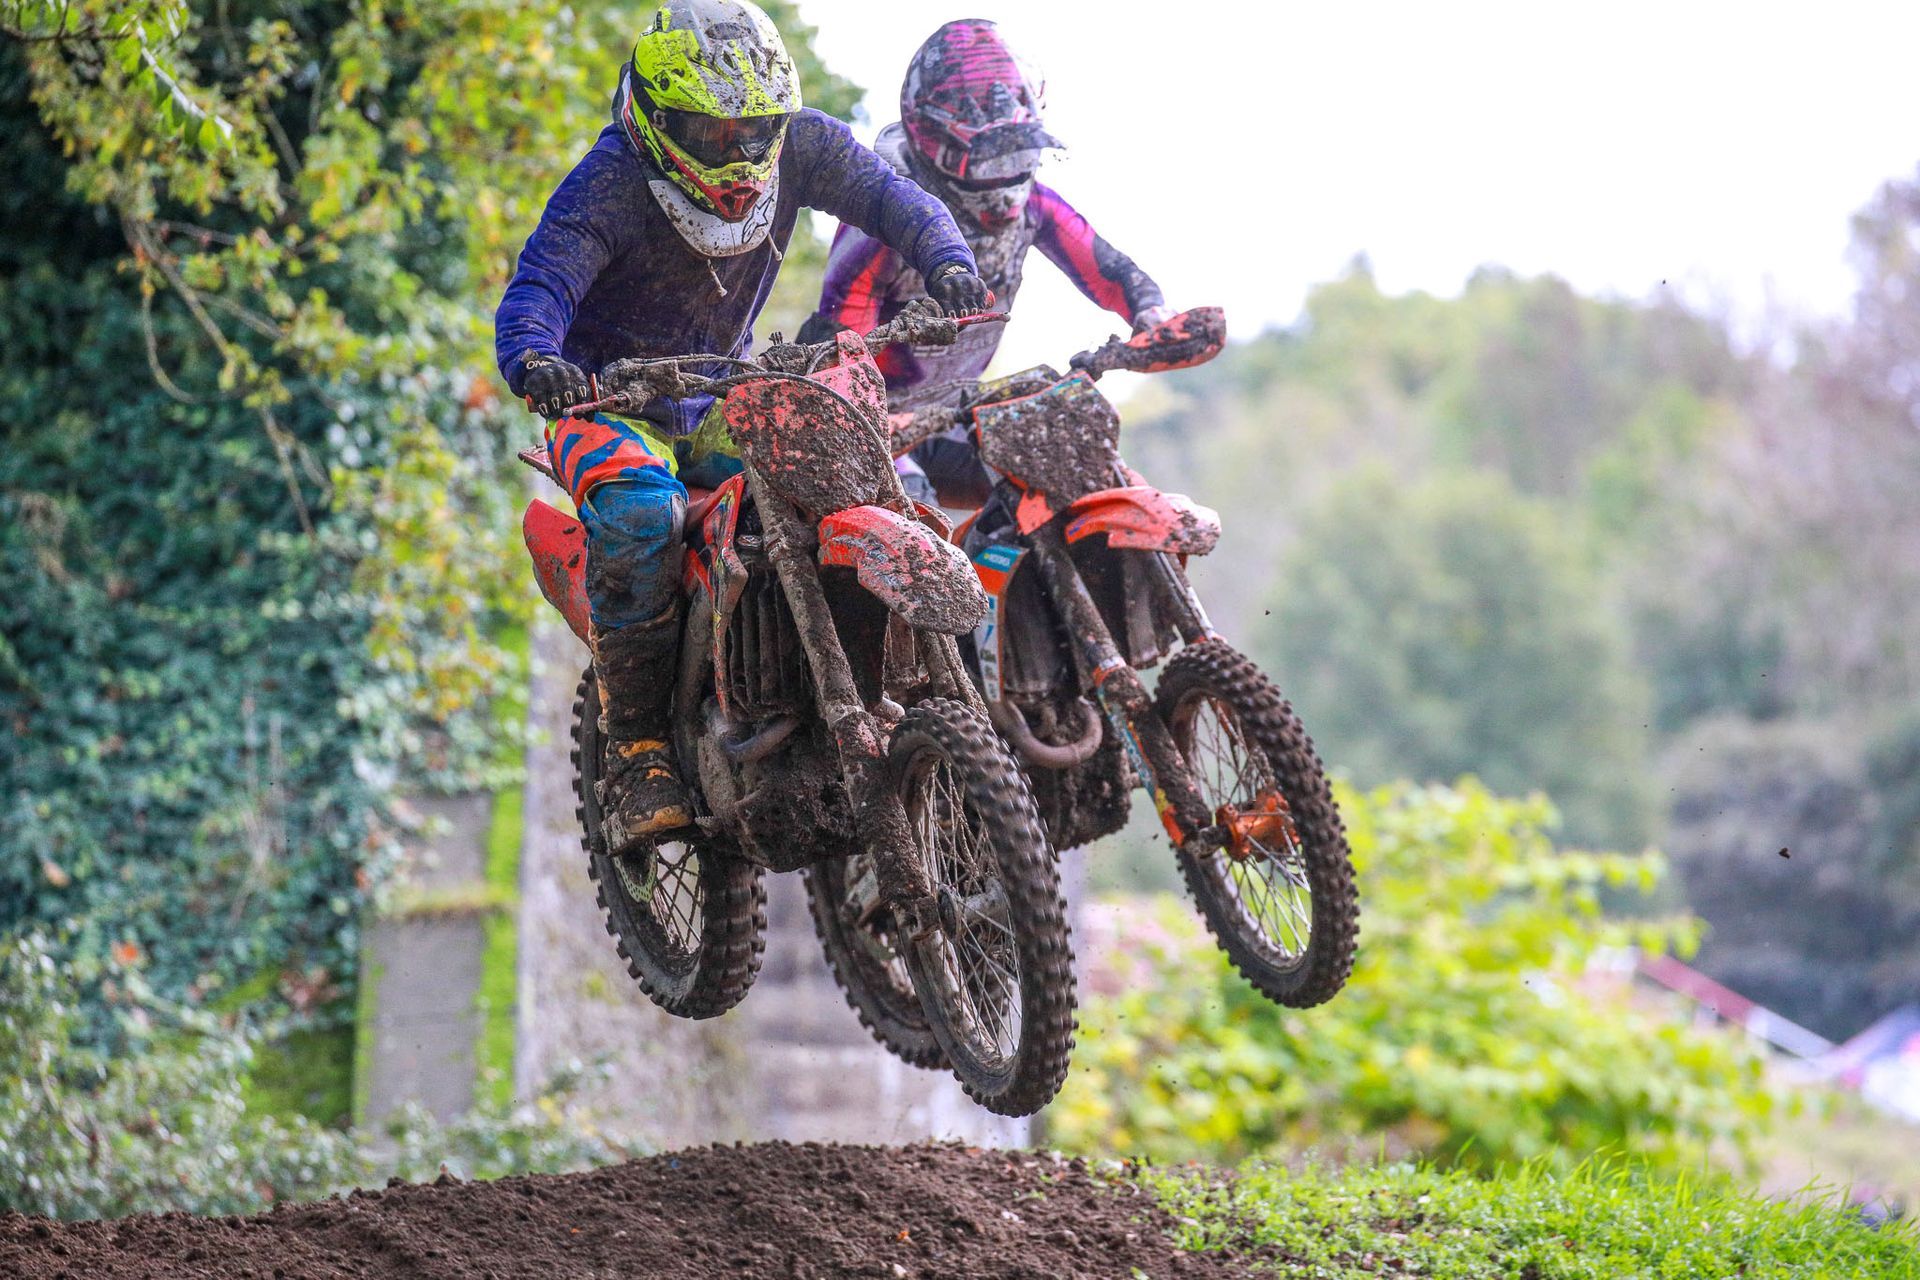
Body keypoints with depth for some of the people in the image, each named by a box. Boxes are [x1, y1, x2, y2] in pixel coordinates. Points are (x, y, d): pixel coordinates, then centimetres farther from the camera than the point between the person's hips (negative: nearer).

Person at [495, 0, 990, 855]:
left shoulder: (800, 144, -8)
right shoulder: (611, 183, -22)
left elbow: (891, 199, -4)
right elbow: (537, 288, -30)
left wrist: (946, 262, -27)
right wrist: (535, 362, -54)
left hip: (717, 400, 5)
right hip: (608, 400, -5)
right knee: (640, 514, -37)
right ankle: (635, 752, -29)